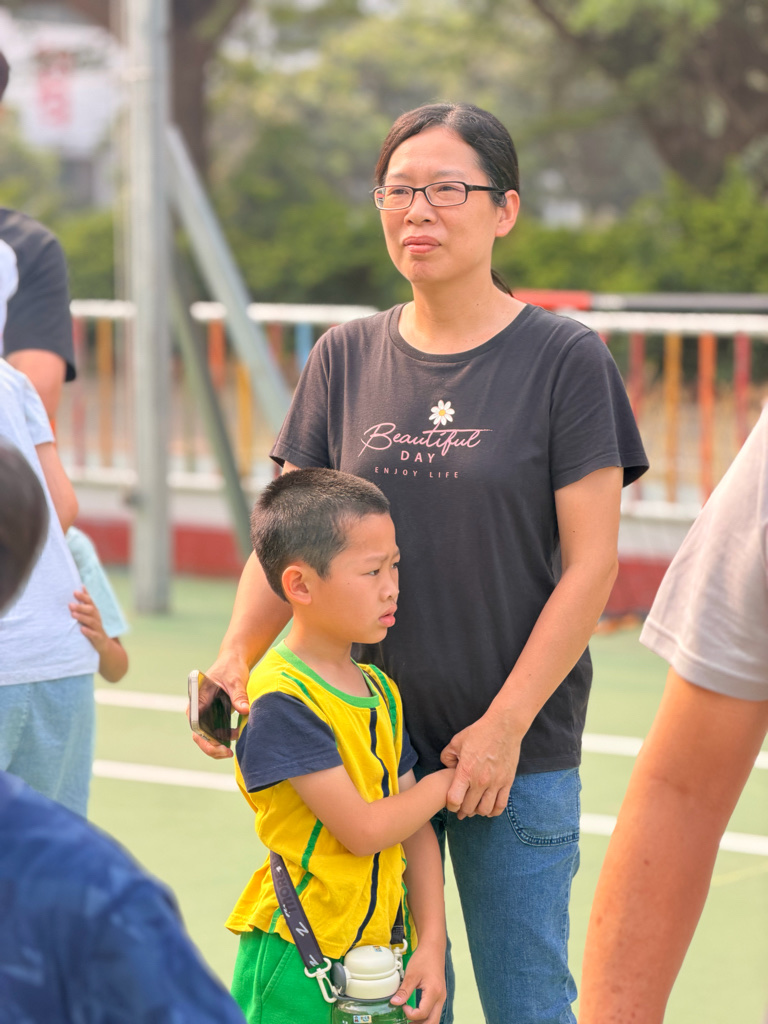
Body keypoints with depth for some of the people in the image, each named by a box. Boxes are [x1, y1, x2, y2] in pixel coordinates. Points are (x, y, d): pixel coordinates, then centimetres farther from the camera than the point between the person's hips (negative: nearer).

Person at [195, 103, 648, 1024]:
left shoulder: (564, 359, -5)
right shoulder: (347, 358, 6)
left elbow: (590, 565, -7)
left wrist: (504, 725, -13)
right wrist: (236, 656, -12)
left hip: (520, 747, -3)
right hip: (367, 737, 3)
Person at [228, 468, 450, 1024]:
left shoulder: (381, 691, 9)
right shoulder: (282, 700, -16)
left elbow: (416, 830, 11)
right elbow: (363, 830, -18)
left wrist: (432, 943, 2)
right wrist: (449, 780, -2)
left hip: (383, 950, 7)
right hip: (299, 962, -7)